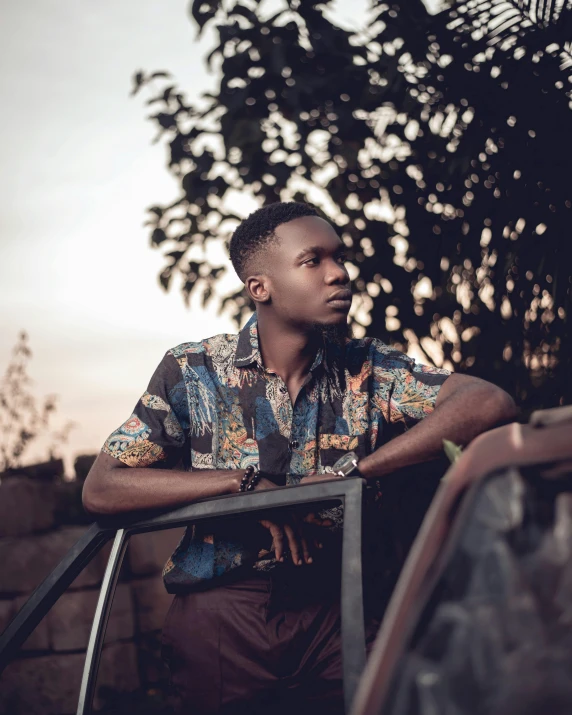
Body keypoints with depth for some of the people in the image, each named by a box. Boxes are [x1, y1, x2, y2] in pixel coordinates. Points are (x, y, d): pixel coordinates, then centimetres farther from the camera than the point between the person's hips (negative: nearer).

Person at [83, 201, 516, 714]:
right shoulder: (192, 372, -3)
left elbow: (491, 403, -15)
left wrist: (352, 472, -22)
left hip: (336, 613, 1)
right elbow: (100, 489, -9)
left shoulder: (369, 371, 0)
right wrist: (247, 484, -17)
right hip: (222, 614, -1)